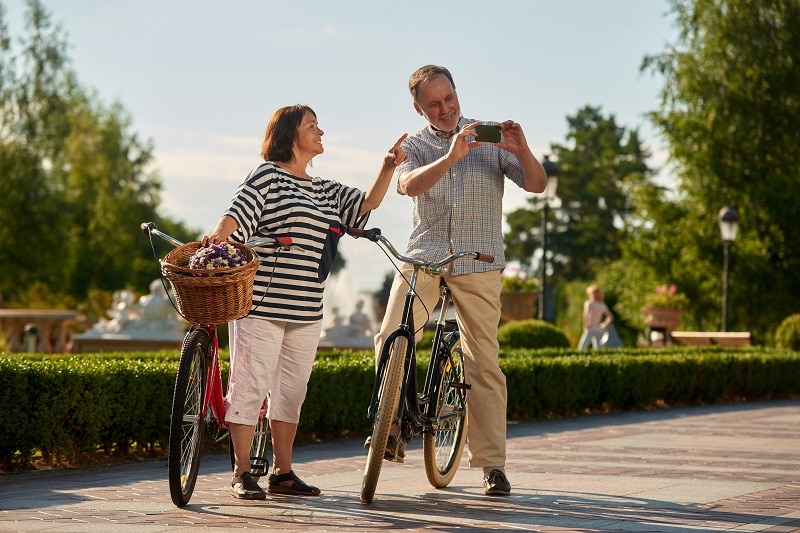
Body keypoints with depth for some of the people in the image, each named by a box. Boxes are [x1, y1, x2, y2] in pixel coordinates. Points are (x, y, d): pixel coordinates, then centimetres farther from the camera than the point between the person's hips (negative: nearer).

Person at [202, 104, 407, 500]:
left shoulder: (326, 190, 19)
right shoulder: (268, 175, -3)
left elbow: (366, 204, 14)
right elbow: (238, 214, -14)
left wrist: (388, 167, 0)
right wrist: (217, 235, -33)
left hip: (306, 311, 7)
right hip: (262, 303, -7)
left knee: (291, 391, 11)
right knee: (250, 386, -4)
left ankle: (282, 473, 19)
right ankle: (242, 475, 1)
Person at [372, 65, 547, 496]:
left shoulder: (491, 138, 6)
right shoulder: (413, 146, 7)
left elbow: (536, 185, -2)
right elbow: (408, 184, -16)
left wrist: (521, 151, -22)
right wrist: (451, 157, -32)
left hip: (477, 265, 0)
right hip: (422, 257, 1)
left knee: (483, 363, -1)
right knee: (390, 340, -18)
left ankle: (491, 462, 4)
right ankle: (391, 424, 4)